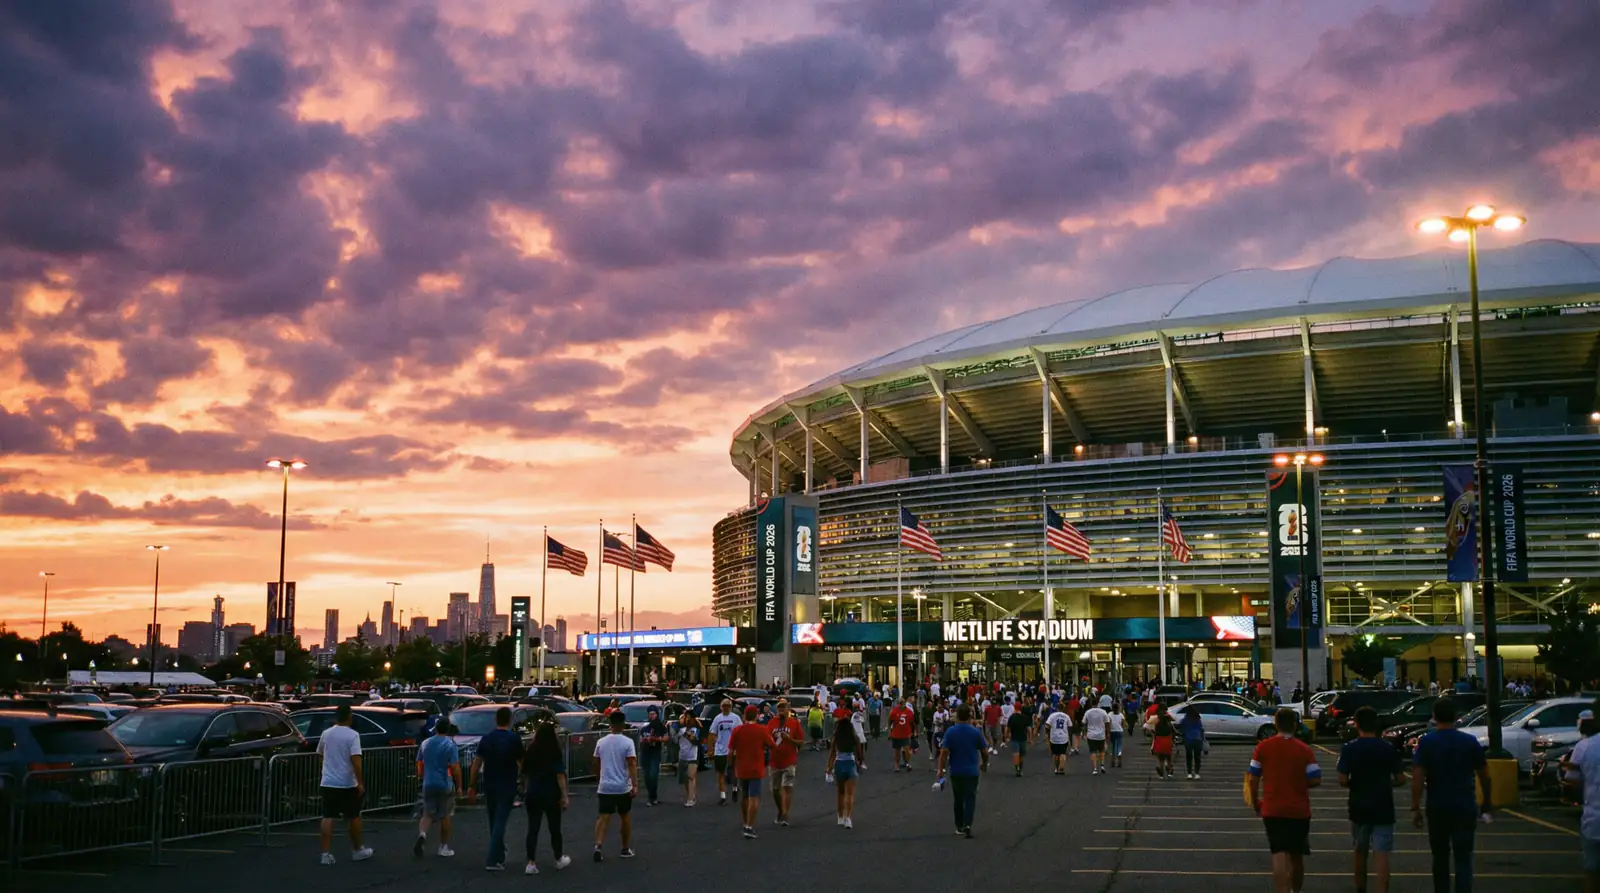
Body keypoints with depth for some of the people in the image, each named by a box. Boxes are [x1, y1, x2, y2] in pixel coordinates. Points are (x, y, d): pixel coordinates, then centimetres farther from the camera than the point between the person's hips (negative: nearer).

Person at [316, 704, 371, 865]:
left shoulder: (326, 734, 5)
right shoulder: (352, 735, -12)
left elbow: (320, 754, 20)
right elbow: (355, 759, -20)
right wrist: (360, 782, -17)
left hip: (328, 782, 4)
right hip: (348, 783, -4)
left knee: (328, 817, 2)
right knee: (353, 817, 11)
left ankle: (326, 853, -5)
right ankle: (357, 851, 22)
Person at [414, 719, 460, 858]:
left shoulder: (425, 743, 6)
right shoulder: (450, 745, -9)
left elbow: (419, 765, 12)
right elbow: (455, 768, -13)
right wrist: (458, 785, -3)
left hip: (428, 784, 3)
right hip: (445, 785, -3)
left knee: (428, 814, 9)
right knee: (445, 816, 9)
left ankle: (422, 834, -21)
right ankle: (444, 847, 15)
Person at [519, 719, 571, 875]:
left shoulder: (530, 751, 1)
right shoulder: (555, 753, -11)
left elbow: (525, 774, 5)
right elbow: (560, 776, -13)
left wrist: (525, 791, 14)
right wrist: (564, 796, -10)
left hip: (533, 794, 3)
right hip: (550, 795, -3)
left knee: (532, 829, 4)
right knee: (554, 828, 12)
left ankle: (531, 863, -1)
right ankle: (559, 859, 27)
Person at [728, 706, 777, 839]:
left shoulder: (737, 731, -2)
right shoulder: (762, 730, -8)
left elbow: (730, 751, -2)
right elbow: (773, 746, -2)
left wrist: (733, 766, 11)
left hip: (741, 769, 3)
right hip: (756, 769, -3)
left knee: (744, 798, 18)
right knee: (754, 799, -4)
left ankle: (746, 824, 29)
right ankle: (749, 827, -13)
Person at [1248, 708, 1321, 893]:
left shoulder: (1262, 748, -4)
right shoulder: (1304, 749, -5)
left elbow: (1253, 779, -2)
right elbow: (1316, 780, -7)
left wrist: (1255, 803, 12)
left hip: (1272, 810, -1)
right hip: (1300, 810, 1)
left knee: (1279, 855, -6)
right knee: (1297, 855, 18)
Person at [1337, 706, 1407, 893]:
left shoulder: (1349, 749, -7)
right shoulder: (1389, 748, -3)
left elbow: (1343, 781, -11)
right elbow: (1400, 779, -2)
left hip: (1359, 808, 1)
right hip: (1383, 808, -1)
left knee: (1360, 851, 18)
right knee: (1381, 854, -4)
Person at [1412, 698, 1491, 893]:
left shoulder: (1426, 742, -5)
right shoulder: (1470, 742, -2)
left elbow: (1418, 777, -10)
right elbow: (1484, 775, 4)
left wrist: (1415, 808, -6)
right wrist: (1486, 801, 19)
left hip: (1437, 807, 0)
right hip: (1465, 807, 0)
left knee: (1440, 857, 16)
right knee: (1463, 858, -2)